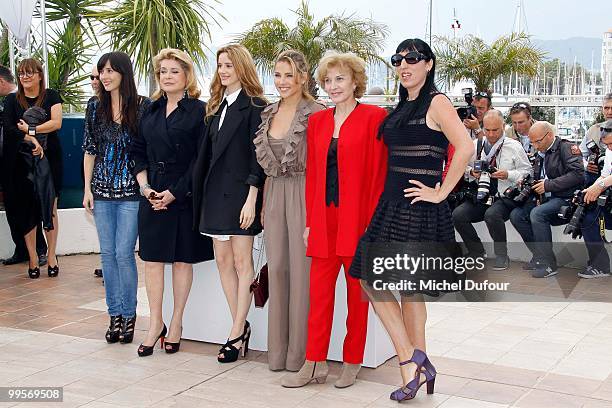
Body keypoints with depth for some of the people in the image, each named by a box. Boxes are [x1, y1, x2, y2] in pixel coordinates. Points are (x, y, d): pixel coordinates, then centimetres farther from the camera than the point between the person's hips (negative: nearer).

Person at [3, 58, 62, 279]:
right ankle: (33, 258, 6)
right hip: (23, 162, 1)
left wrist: (30, 130, -13)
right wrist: (31, 140, -17)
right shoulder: (11, 100, 7)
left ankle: (51, 256, 8)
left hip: (50, 159, -1)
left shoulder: (51, 96, 5)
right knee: (28, 210, 0)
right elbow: (8, 130, -5)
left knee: (50, 209, 2)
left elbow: (57, 122, -7)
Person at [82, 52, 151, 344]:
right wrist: (87, 189, 6)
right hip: (102, 190, 4)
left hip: (130, 191, -4)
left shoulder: (142, 106, -4)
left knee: (124, 253, -5)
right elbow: (89, 150, 10)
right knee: (107, 253, 7)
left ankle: (129, 315, 10)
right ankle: (115, 314, 17)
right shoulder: (95, 106, 7)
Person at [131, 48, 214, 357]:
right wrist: (145, 186, -2)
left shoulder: (199, 111, -4)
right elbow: (138, 152, 13)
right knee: (152, 258, 3)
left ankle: (176, 324, 16)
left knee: (182, 260, 4)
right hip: (153, 194, 4)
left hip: (184, 195, -4)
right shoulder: (150, 111, 12)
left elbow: (200, 160, -9)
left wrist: (174, 193, -13)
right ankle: (155, 323, 13)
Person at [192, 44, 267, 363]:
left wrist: (251, 199, -16)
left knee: (241, 260, -2)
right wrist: (203, 193, 9)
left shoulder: (254, 106, -5)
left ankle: (237, 333, 3)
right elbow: (208, 152, 15)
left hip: (240, 190, -7)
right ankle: (241, 326, 16)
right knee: (223, 260, 7)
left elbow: (257, 155, -11)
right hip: (215, 190, 7)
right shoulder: (216, 106, 16)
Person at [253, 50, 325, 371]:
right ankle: (278, 351, 18)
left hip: (304, 194, -6)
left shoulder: (317, 113, -7)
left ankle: (300, 353, 8)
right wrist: (263, 202, 14)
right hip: (275, 193, 6)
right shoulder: (270, 113, 13)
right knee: (277, 269, 8)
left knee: (302, 269, -3)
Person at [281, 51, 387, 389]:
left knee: (357, 293, 6)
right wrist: (309, 221, 7)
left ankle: (352, 363, 18)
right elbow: (312, 174, 12)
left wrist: (373, 222, -12)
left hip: (358, 218, -4)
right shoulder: (317, 121, 12)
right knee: (319, 292, 4)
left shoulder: (374, 117, -4)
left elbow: (378, 172, -8)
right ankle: (315, 364, 12)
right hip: (324, 219, 5)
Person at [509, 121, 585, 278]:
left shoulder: (566, 148, -6)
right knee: (516, 215, -9)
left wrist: (548, 185, -17)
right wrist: (528, 184, 4)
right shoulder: (541, 155, 20)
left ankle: (548, 263, -24)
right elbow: (537, 178, 29)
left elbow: (578, 174, -19)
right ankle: (539, 255, -2)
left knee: (537, 214, -32)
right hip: (545, 199, 9)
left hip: (565, 198, -9)